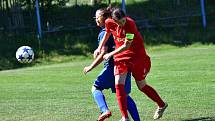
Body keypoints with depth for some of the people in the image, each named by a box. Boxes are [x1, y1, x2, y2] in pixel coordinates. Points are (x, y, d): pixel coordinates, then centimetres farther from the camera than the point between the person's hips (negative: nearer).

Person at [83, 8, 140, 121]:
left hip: (112, 66, -7)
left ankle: (105, 110, -16)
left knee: (96, 88, 7)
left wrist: (91, 67, -11)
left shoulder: (104, 33, -9)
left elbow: (103, 53, -16)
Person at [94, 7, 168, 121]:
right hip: (120, 56, 4)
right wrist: (100, 47, 14)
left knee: (142, 86, 6)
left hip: (137, 55, -4)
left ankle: (162, 105, 30)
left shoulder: (130, 24, -27)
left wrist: (110, 54, -16)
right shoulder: (109, 23, -11)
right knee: (118, 85, -12)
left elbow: (126, 46, -23)